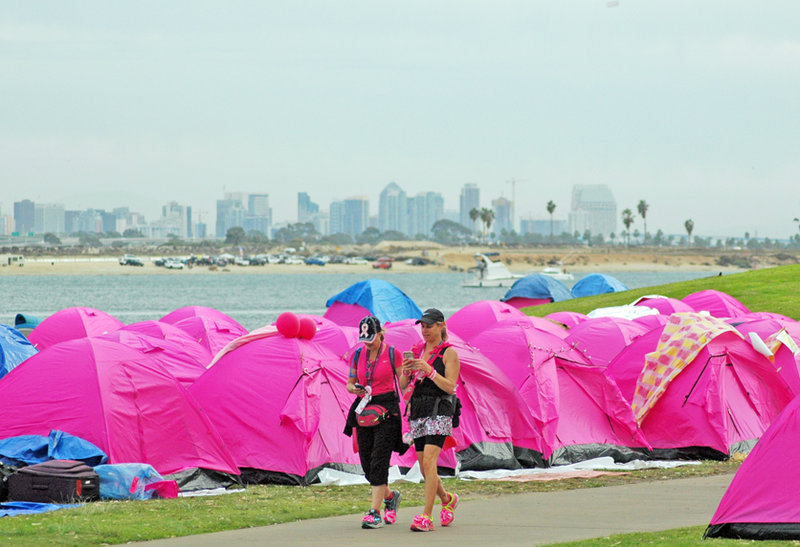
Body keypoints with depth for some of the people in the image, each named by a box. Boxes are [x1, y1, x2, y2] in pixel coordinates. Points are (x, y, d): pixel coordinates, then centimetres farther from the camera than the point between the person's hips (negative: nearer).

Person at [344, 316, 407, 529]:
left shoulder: (392, 353, -4)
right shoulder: (358, 354, 9)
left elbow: (403, 384, -1)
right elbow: (350, 384, 15)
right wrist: (355, 389, -7)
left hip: (387, 408, -5)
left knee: (378, 461, -14)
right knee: (368, 465, 5)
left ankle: (375, 512, -15)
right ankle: (390, 496, 34)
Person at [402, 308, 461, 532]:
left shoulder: (449, 353, -2)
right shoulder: (417, 351, 14)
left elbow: (450, 386, -9)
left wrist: (429, 370, -20)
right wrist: (406, 372, -7)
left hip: (439, 412, -6)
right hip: (418, 412, 6)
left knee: (429, 462, -18)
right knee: (424, 467, 9)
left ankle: (426, 517, -20)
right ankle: (447, 499, 36)